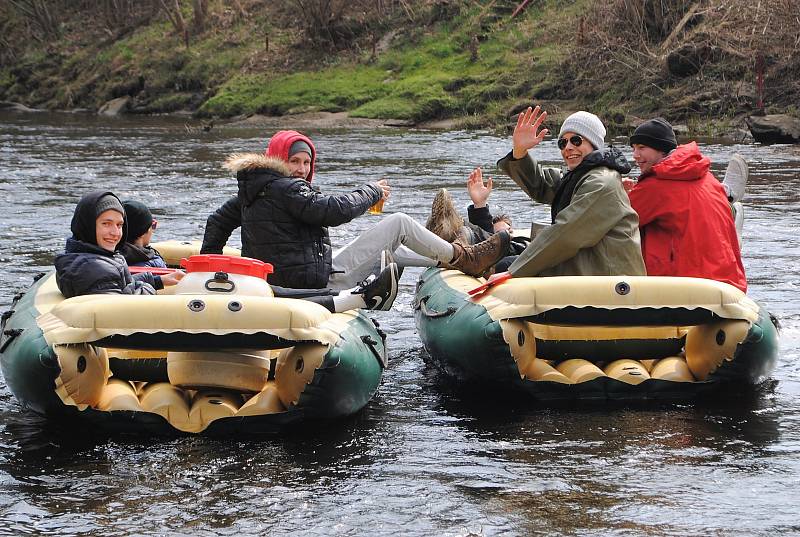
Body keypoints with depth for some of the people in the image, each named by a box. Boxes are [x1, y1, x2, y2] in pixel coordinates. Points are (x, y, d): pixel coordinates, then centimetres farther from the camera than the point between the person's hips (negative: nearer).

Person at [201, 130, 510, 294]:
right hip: (316, 281, -10)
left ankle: (448, 257, 41)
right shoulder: (285, 189, -19)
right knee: (399, 223, -2)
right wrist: (373, 192, -9)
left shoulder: (251, 190, 11)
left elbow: (218, 221, 18)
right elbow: (333, 210, -25)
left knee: (388, 250, 29)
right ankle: (463, 258, 13)